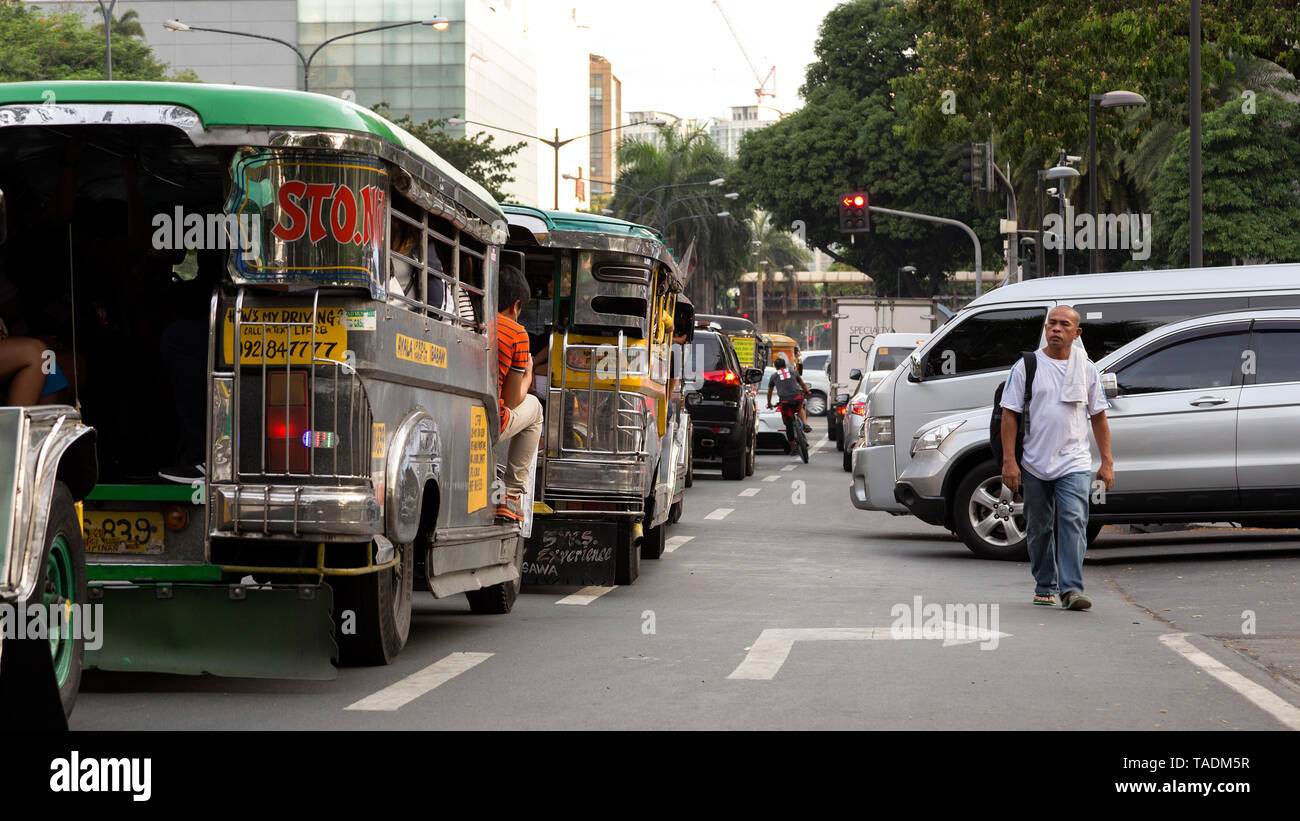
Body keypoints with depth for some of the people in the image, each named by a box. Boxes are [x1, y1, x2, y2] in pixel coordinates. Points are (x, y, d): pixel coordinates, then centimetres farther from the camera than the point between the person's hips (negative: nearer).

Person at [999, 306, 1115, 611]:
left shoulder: (1086, 369, 7)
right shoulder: (1027, 366, 1)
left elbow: (1098, 417, 12)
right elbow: (1010, 414, 0)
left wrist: (1107, 462, 6)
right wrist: (1009, 461, -7)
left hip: (1074, 463, 0)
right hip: (1035, 464, 0)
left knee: (1073, 522, -15)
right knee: (1040, 528, 9)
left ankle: (1071, 588, -18)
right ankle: (1045, 586, 22)